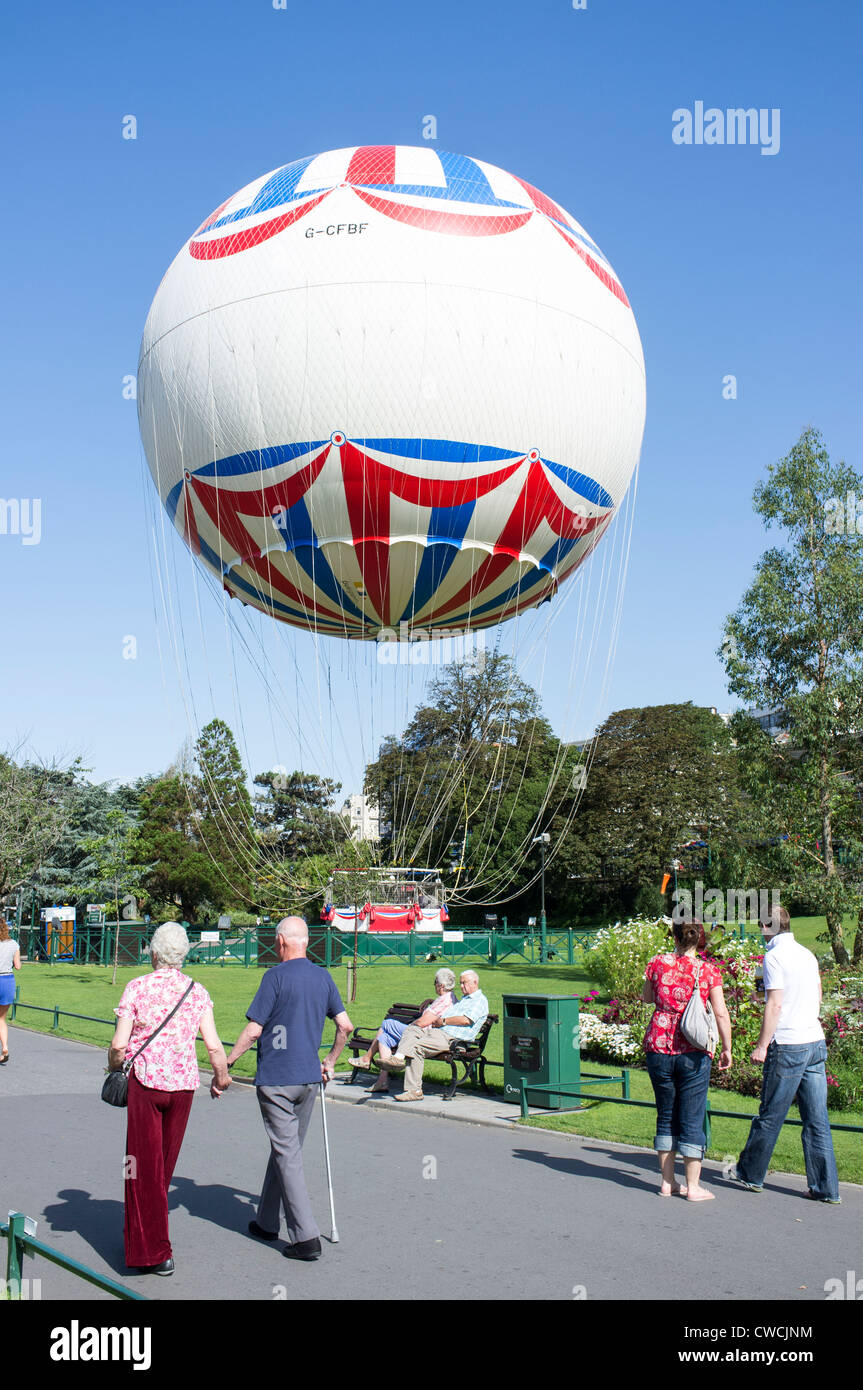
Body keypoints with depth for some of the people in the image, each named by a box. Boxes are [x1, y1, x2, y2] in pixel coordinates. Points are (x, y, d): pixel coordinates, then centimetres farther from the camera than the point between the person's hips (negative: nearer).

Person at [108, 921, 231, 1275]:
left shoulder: (137, 988, -7)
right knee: (165, 1163, 19)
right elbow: (214, 1046, -3)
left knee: (146, 1165, 5)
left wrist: (114, 1068, 11)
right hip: (184, 1083, 3)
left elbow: (119, 1044, -9)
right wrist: (222, 1077, 15)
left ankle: (154, 1251, 5)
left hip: (145, 1080, -3)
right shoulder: (197, 992, 1)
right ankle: (143, 1231, 35)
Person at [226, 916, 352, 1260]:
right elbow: (345, 1026, 8)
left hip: (275, 1079, -6)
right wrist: (329, 1062, 21)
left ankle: (306, 1236, -6)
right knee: (285, 1149, 18)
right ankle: (267, 1222, 29)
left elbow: (254, 1030, -13)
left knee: (288, 1154, -3)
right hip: (309, 1077, 6)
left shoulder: (276, 976, -11)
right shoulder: (323, 977, 6)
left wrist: (225, 1064, -2)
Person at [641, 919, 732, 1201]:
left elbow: (646, 998, 16)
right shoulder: (708, 970, -4)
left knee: (666, 1115, 14)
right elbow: (721, 1014, -4)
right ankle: (693, 1186, 8)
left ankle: (667, 1182, 20)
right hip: (693, 1051, -2)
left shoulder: (658, 964, 0)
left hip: (658, 1047, 2)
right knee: (692, 1118, 5)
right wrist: (727, 1049, 6)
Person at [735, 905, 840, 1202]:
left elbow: (775, 1004, -14)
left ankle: (751, 1175, 19)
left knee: (770, 1116, 6)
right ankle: (826, 1188, 8)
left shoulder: (774, 955, -10)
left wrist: (762, 1045, -10)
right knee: (817, 1120, 7)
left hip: (788, 1046, -7)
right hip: (816, 1043, 7)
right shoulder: (807, 954, 11)